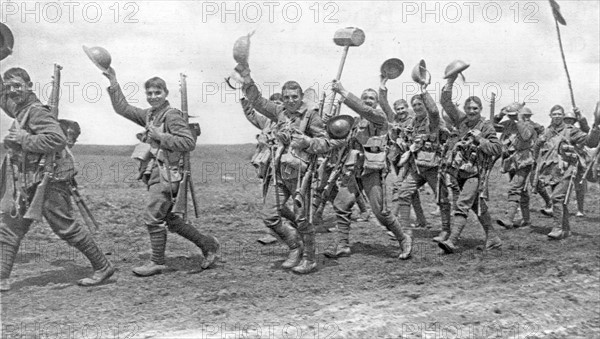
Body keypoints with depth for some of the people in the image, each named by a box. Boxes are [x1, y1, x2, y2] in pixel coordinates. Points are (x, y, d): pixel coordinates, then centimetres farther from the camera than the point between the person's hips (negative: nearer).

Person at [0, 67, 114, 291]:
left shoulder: (36, 111, -15)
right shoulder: (20, 113, 14)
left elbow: (58, 139, -26)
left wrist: (24, 139, -21)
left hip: (49, 180, -10)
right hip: (31, 183, 10)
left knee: (66, 227, -3)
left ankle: (103, 267, 8)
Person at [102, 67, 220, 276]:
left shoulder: (172, 115, -10)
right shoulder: (149, 115, 15)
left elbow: (189, 142, -19)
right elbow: (123, 108, 20)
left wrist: (161, 136, -18)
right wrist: (113, 84, 14)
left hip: (166, 174, -9)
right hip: (155, 174, 9)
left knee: (153, 218, -5)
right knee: (170, 219, 12)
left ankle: (157, 263, 8)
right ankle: (208, 244, 21)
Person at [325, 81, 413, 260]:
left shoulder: (379, 116, -4)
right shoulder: (358, 121, 17)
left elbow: (364, 110, -24)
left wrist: (343, 92, -24)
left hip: (373, 170, -7)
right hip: (354, 169, 7)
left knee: (380, 211, -6)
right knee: (341, 204, -2)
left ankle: (404, 239, 13)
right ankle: (342, 245, 8)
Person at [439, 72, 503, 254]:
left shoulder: (486, 126, -5)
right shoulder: (461, 120, 6)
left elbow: (497, 149, -8)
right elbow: (445, 102, 5)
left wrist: (479, 139, -18)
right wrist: (450, 81, -4)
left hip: (476, 172, -6)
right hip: (460, 171, 6)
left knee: (462, 205, -17)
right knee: (478, 206, 15)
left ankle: (452, 241, -22)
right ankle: (493, 239, 28)